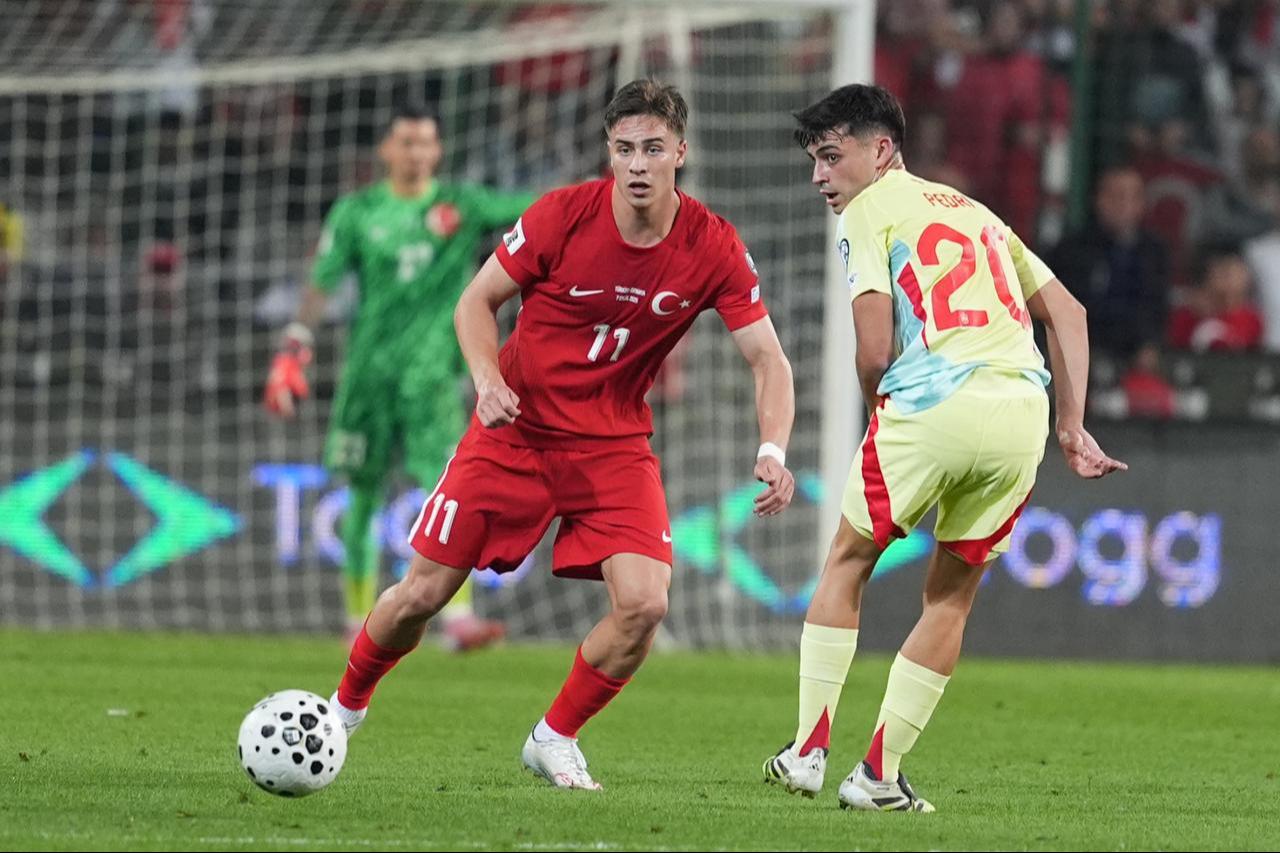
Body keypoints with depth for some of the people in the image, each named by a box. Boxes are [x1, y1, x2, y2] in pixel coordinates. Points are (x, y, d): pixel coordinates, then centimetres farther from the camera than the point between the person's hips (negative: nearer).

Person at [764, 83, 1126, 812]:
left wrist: (878, 405, 14)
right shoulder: (973, 211, 27)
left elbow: (876, 352, -5)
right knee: (953, 592, 16)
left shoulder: (869, 212, 6)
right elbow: (1068, 314, 25)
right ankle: (880, 774, 14)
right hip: (1022, 410, 5)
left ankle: (809, 751, 12)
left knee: (848, 561, 15)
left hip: (933, 402, -5)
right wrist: (1073, 426, 22)